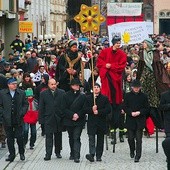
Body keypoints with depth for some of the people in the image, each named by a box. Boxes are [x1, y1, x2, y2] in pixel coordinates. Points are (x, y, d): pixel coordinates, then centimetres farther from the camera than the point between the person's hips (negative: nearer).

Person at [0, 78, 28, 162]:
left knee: (19, 137, -1)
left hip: (18, 120, 0)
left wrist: (22, 113, -5)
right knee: (9, 138, 6)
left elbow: (25, 104, 7)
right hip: (7, 120, 0)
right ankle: (12, 154, 14)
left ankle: (21, 153, 16)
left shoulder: (21, 93, 4)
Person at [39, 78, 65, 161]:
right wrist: (41, 119, -3)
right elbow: (41, 108, 3)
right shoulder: (43, 94, 2)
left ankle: (58, 152, 24)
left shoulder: (61, 93, 2)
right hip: (48, 119, -1)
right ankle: (48, 154, -6)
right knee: (48, 136, -5)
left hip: (59, 119, 1)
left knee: (58, 136, 11)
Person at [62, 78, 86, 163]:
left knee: (76, 138, -11)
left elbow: (85, 108, 1)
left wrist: (78, 115, -14)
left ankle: (76, 156, -17)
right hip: (69, 120, 2)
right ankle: (72, 154, 29)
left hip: (79, 121, -2)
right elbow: (64, 109, -3)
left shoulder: (82, 96, 2)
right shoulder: (66, 95, 2)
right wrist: (72, 115, -15)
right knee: (71, 138, 14)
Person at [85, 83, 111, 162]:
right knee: (91, 138, -13)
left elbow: (108, 109, -4)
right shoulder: (88, 98, 8)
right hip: (91, 122, -1)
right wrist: (92, 109, -17)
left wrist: (99, 112, -14)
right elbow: (85, 109, 2)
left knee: (100, 140, 6)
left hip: (101, 122, 1)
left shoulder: (104, 98, 5)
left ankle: (98, 156, 12)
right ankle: (92, 154, -22)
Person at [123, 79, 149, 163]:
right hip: (130, 120, 1)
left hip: (140, 120, -1)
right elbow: (125, 107, 3)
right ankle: (132, 151, 33)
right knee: (130, 138, 6)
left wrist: (139, 112, -13)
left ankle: (137, 156, -2)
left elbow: (147, 108, 2)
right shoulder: (127, 95, 4)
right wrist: (131, 113, -13)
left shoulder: (144, 96, 2)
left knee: (138, 139, -4)